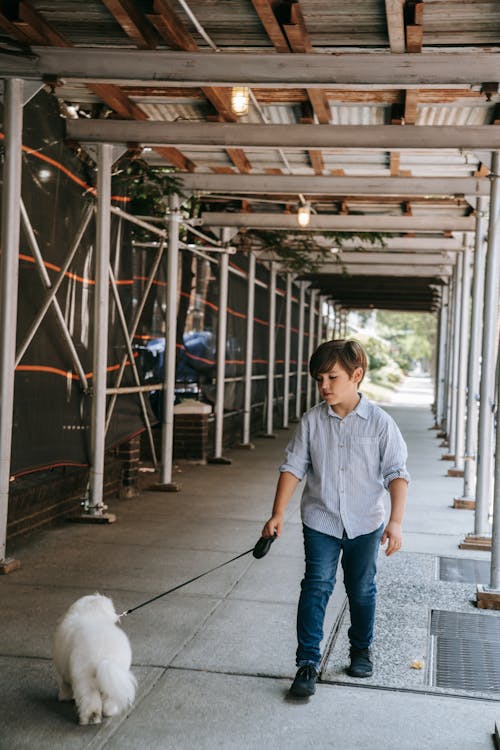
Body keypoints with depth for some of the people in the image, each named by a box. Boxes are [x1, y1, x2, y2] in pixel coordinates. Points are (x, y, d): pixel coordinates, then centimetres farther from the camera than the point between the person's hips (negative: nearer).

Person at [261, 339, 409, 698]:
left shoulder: (380, 422, -9)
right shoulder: (313, 420, -4)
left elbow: (397, 473, -8)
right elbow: (293, 467, -2)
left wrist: (396, 521, -16)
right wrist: (278, 514, -8)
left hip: (365, 523, 0)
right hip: (320, 520, 0)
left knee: (361, 590, 15)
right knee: (316, 587, -8)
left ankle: (362, 649, 36)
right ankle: (308, 662, -2)